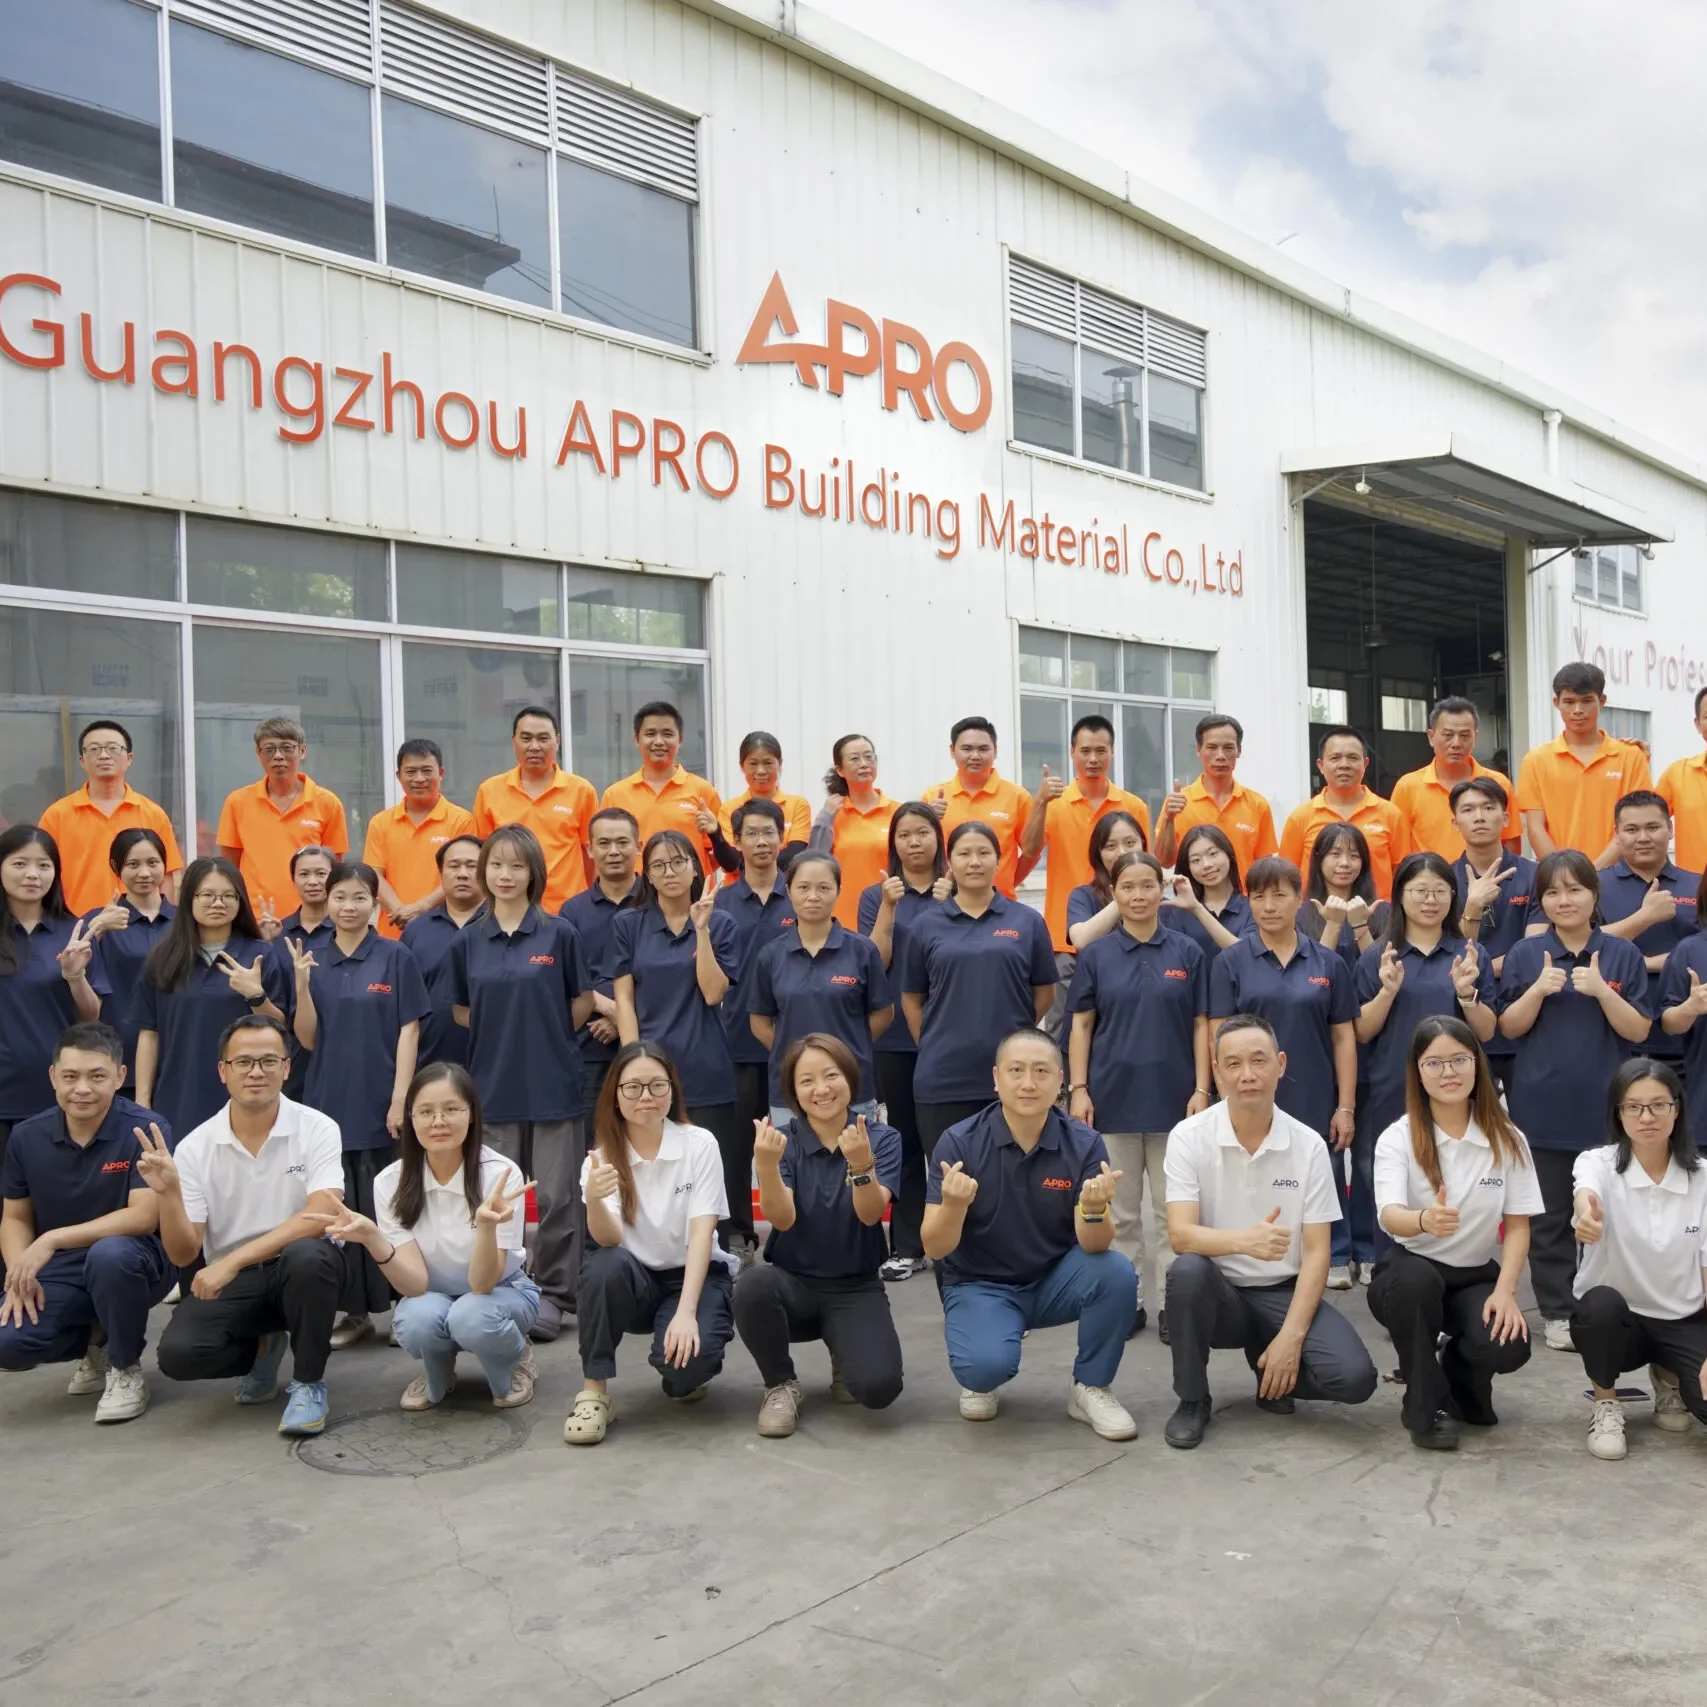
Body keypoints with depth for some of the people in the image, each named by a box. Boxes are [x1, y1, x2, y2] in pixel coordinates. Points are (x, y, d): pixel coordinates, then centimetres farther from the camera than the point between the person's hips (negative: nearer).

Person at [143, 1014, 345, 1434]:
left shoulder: (316, 1129, -11)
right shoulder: (195, 1147, -5)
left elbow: (321, 1216, -25)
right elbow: (183, 1254, -6)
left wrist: (232, 1260, -30)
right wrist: (168, 1193, -24)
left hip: (298, 1269, -2)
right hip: (228, 1279, 2)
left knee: (306, 1255, -37)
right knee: (178, 1354, -25)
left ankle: (308, 1383, -10)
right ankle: (262, 1347, 11)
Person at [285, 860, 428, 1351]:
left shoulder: (396, 958, -2)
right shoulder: (314, 961, 6)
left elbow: (408, 1031, -5)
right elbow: (308, 1039, 4)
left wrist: (400, 1099, -12)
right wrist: (302, 984, -11)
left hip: (380, 1103, -3)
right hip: (329, 1101, 3)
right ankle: (354, 1309, 17)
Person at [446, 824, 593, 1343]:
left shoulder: (559, 934, -3)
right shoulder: (468, 941, 4)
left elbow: (582, 1003, 5)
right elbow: (462, 1011, 14)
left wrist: (546, 1036, 4)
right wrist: (502, 1034, 4)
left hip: (555, 1082, -2)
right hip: (493, 1085, 2)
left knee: (557, 1196, 1)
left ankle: (552, 1293, 13)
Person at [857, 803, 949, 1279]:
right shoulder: (875, 895, 6)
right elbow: (874, 965, -3)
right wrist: (888, 908, -12)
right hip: (895, 1035, 1)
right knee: (905, 1139, 5)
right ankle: (906, 1246, 12)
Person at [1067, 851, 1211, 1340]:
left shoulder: (1187, 952, 1)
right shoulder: (1096, 954, 2)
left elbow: (1201, 1025, 2)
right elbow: (1081, 1026, 2)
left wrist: (1201, 1089, -5)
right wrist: (1077, 1089, -5)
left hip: (1173, 1097, 0)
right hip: (1113, 1097, 1)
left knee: (1173, 1208, 6)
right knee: (1119, 1210, 9)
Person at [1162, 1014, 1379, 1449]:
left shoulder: (1309, 1146, -6)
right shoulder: (1188, 1137, -11)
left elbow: (1316, 1252, -6)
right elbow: (1180, 1235, -20)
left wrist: (1290, 1336, -18)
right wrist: (1244, 1240, -41)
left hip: (1283, 1293, 2)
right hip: (1219, 1293, -1)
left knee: (1354, 1377, -24)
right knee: (1188, 1269, -36)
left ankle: (1268, 1367, 12)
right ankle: (1192, 1400, -11)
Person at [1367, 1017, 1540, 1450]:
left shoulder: (1507, 1139, -4)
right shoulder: (1396, 1138, -11)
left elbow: (1517, 1225, -1)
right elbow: (1389, 1215, -26)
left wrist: (1505, 1291, -17)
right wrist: (1425, 1220, -50)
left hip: (1478, 1277, 2)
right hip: (1411, 1274, -2)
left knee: (1506, 1346, -29)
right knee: (1416, 1278, -38)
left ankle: (1462, 1378, 12)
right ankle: (1426, 1404, -12)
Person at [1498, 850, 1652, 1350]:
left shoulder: (1623, 954, 2)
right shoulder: (1525, 953, 1)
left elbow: (1638, 1031, -2)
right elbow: (1509, 1028, 0)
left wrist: (1602, 991, -17)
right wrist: (1539, 989, -17)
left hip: (1604, 1106, 0)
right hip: (1541, 1105, 0)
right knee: (1548, 1217, 6)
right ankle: (1557, 1313, 16)